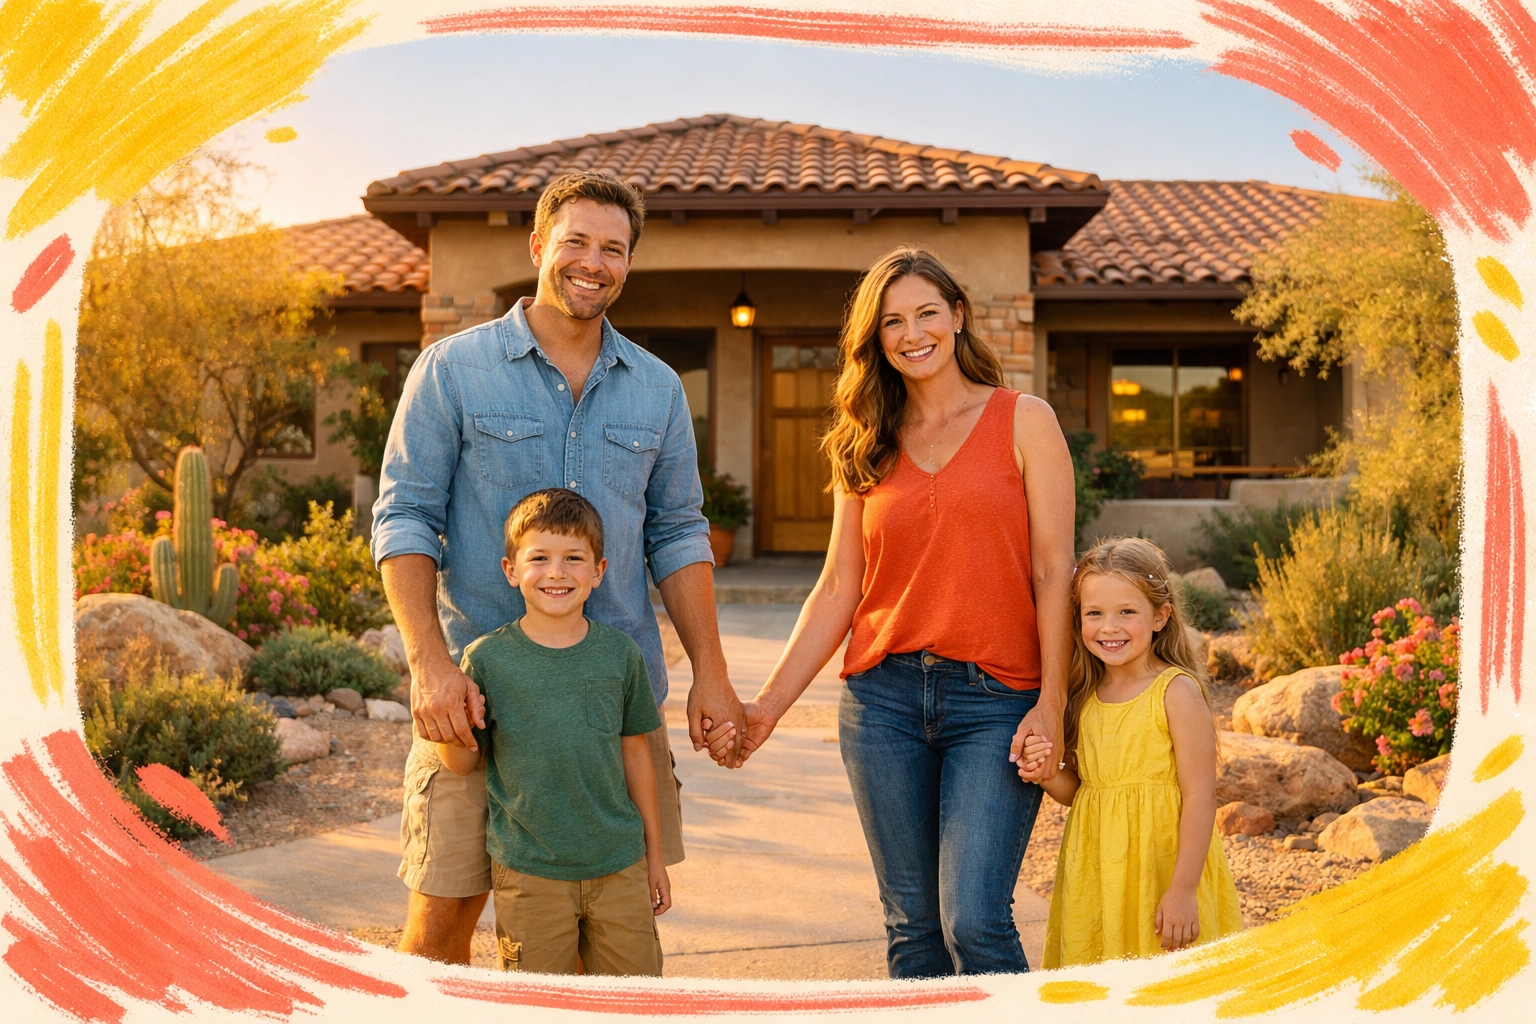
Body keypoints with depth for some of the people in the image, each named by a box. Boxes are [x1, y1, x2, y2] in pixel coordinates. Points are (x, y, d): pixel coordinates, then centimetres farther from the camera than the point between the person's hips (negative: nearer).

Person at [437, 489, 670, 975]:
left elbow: (635, 752, 7)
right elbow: (463, 763, 1)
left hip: (619, 865, 2)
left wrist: (654, 854, 12)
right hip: (528, 870, -2)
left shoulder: (620, 654, -2)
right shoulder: (487, 658, -7)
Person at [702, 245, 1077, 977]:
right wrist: (764, 709, 4)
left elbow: (1053, 570, 0)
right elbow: (839, 588, 10)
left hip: (995, 698, -3)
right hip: (884, 697, 3)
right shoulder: (867, 448, 12)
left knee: (974, 921, -11)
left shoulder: (1023, 421, 4)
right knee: (912, 926, 8)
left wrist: (1051, 703, -9)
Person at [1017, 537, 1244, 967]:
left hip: (1162, 869, -5)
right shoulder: (1083, 697, 7)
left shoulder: (1177, 693, -10)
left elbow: (1200, 798, -12)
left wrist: (1183, 889, -15)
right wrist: (1047, 775, -6)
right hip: (1096, 877, 5)